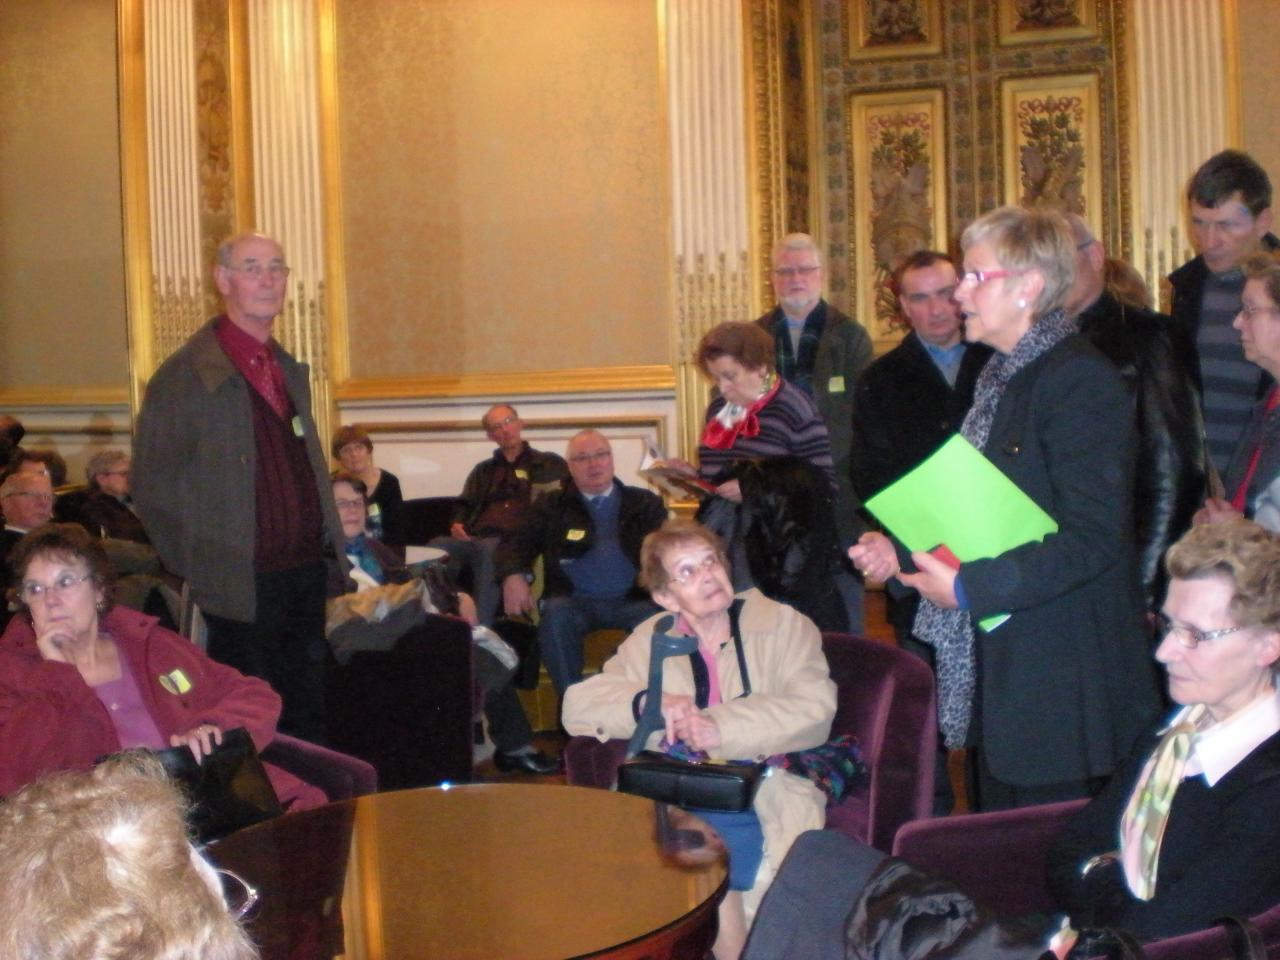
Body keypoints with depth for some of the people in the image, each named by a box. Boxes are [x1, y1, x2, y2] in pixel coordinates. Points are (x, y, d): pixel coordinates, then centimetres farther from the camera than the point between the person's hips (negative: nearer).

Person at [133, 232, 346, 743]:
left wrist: (331, 544, 13)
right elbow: (153, 485, -8)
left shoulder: (290, 370, 14)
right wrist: (198, 566, -8)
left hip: (308, 573, 7)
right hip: (243, 584, -6)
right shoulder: (186, 374, -8)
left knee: (311, 717, 13)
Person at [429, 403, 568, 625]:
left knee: (488, 552, -41)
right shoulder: (482, 470, 32)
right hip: (475, 540, 4)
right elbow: (464, 506, 30)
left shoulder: (550, 465, 20)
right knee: (437, 546, -30)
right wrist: (457, 525, 5)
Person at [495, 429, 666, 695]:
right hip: (574, 601, 1)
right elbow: (516, 544, 15)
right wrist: (513, 575, -10)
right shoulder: (551, 506, 21)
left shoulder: (645, 503, 20)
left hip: (630, 601, 0)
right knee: (555, 615, -34)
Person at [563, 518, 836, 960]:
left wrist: (722, 726, -19)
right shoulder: (650, 641, 12)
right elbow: (577, 706, 6)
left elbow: (815, 708, -8)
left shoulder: (783, 624, 6)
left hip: (767, 798, -3)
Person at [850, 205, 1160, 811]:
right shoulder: (999, 377, 14)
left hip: (1059, 690, -9)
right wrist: (901, 549, 8)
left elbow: (1093, 538, -22)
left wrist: (968, 585, -22)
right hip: (995, 675, 9)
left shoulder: (1080, 381, -15)